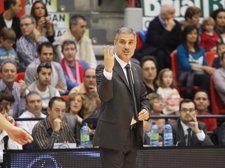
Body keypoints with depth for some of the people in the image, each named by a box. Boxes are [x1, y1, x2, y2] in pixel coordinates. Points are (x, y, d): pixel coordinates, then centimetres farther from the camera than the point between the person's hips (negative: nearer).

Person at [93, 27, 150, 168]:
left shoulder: (137, 69, 12)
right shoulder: (103, 69, -10)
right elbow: (104, 96, -26)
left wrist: (146, 109, 0)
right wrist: (108, 70, -39)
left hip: (133, 135, 7)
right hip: (113, 135, -7)